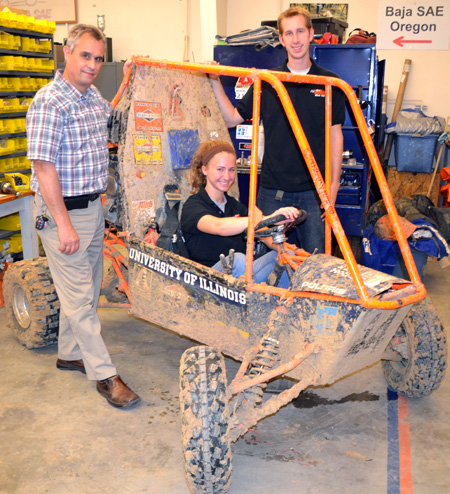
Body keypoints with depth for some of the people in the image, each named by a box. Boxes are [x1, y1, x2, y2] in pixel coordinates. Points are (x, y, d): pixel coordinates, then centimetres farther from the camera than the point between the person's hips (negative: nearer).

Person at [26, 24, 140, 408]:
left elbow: (111, 117, 34)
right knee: (80, 296, -2)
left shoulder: (95, 98, 9)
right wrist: (64, 224, -22)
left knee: (87, 287, 17)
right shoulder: (50, 102, -17)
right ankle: (104, 374, 6)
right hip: (63, 211, -9)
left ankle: (70, 354, 34)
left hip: (93, 206, 9)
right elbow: (43, 167, -20)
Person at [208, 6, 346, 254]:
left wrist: (333, 186, -1)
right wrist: (215, 82, -2)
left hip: (314, 191, 0)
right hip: (272, 189, 1)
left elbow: (335, 137, 6)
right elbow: (231, 118, 10)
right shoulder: (266, 81, 5)